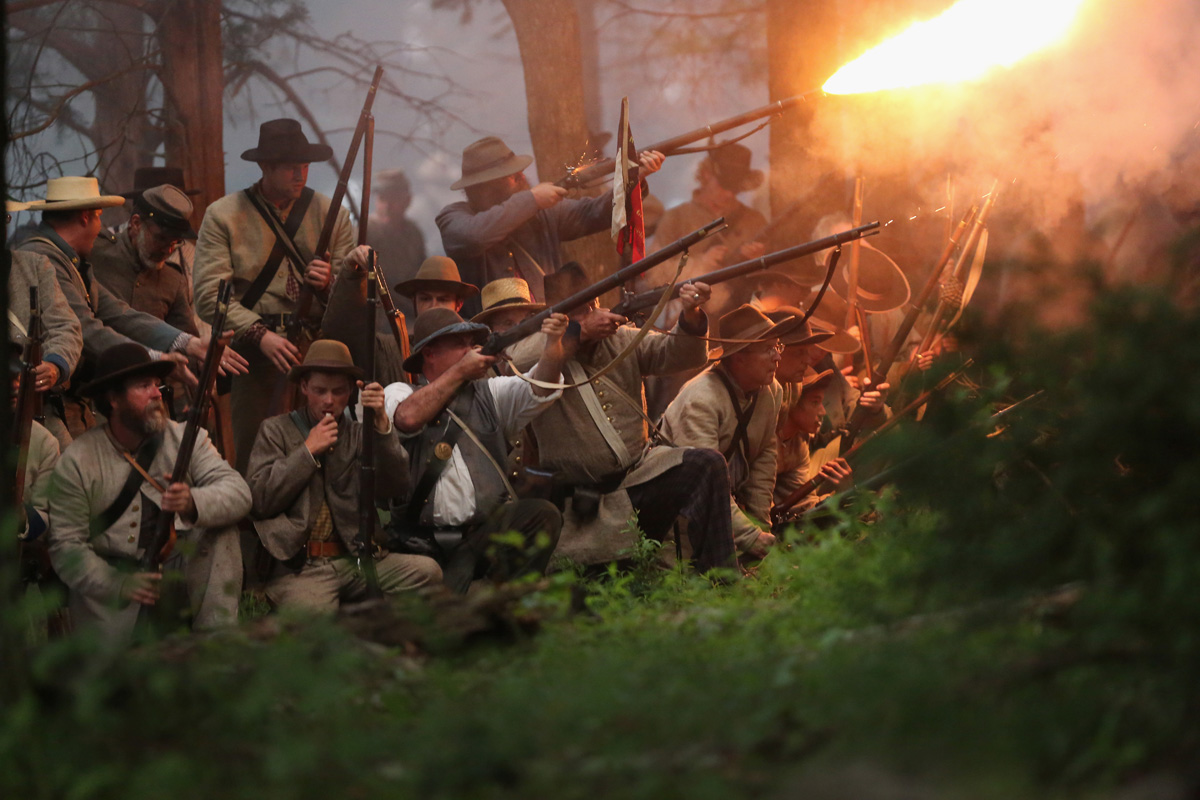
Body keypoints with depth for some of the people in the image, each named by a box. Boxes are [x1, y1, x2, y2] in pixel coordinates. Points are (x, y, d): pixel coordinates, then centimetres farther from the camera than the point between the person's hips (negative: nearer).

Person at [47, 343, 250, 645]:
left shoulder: (184, 439, 1)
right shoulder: (77, 462, -5)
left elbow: (239, 492, -13)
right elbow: (66, 546, -8)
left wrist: (193, 503, -37)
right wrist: (118, 584, -25)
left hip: (179, 572, 2)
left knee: (221, 523, -21)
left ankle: (214, 634, -20)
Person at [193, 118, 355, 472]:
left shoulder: (332, 215, 15)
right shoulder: (223, 215, 7)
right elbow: (209, 294, -2)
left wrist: (328, 283, -9)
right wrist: (261, 335, -14)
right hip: (255, 350, -2)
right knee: (254, 456, -9)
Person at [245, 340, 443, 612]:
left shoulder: (359, 434, 16)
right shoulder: (276, 431, 12)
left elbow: (395, 486, 0)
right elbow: (259, 500, 0)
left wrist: (381, 424, -10)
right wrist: (307, 451, -2)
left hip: (357, 560, 4)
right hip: (299, 567, -4)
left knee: (426, 570, -22)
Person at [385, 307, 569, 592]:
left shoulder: (490, 394, 16)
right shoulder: (400, 394, 10)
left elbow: (540, 389, 0)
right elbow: (409, 418, -14)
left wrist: (553, 342, -19)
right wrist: (460, 371, -4)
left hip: (487, 532, 3)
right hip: (425, 544, -3)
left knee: (543, 515, -25)